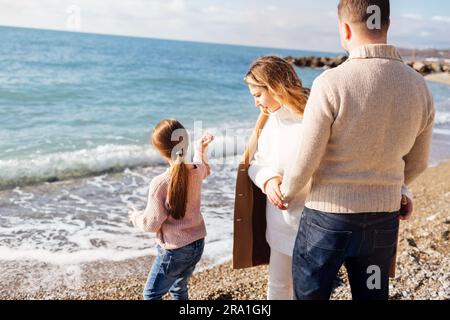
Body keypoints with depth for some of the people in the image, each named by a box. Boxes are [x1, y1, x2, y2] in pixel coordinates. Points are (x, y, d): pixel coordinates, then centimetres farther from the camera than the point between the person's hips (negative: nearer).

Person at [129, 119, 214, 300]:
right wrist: (202, 149, 29)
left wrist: (135, 217, 4)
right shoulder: (197, 171, -7)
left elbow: (152, 224, -14)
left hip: (174, 250, -6)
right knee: (179, 289, 25)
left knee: (151, 294, 10)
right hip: (198, 244, 6)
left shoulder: (159, 183, -23)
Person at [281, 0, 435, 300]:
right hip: (384, 221, 5)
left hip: (329, 218, -4)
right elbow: (417, 163, 9)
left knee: (309, 293, 16)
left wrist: (286, 193, 6)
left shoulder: (331, 83, -20)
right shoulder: (419, 86, -3)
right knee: (372, 295, 21)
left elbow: (305, 162, -15)